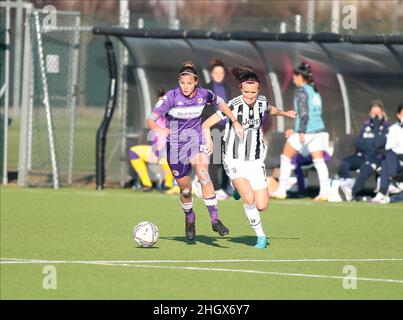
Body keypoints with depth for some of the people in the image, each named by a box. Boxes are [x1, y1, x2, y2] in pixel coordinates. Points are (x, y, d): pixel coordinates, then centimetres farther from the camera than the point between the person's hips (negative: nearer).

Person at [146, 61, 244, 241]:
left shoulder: (203, 94, -9)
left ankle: (215, 220, -25)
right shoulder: (171, 97, -18)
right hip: (175, 144, -1)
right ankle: (189, 219, 36)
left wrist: (235, 122, 10)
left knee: (203, 174, -26)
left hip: (196, 140, 1)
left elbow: (221, 104, 13)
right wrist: (159, 129, -43)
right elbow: (150, 120, -22)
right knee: (185, 189, 5)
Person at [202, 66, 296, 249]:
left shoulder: (262, 102, -1)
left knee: (262, 206, 0)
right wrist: (209, 141, -33)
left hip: (255, 161, 5)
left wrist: (285, 113, 42)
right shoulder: (233, 106, -17)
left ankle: (240, 189, 32)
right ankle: (260, 236, -4)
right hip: (234, 161, -5)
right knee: (249, 199, -25)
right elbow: (206, 125, -15)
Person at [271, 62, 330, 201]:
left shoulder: (302, 91, -9)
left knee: (286, 157, 4)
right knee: (319, 161, 4)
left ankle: (281, 190, 4)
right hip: (319, 129, 8)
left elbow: (304, 113, -17)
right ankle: (324, 191, -7)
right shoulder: (315, 91, 15)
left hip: (306, 131, -8)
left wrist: (301, 132, -19)